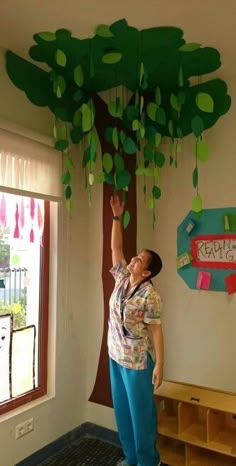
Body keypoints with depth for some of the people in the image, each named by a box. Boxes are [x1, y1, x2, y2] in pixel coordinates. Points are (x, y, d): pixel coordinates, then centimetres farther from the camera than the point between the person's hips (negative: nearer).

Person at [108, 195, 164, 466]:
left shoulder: (149, 295, -20)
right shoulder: (122, 278, -1)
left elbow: (156, 331, -16)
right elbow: (115, 246, 2)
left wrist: (159, 365, -16)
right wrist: (117, 217, -3)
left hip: (138, 361, -7)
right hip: (116, 356, 7)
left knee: (141, 412, 10)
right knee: (122, 410, 19)